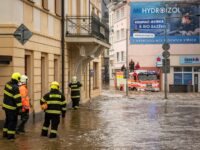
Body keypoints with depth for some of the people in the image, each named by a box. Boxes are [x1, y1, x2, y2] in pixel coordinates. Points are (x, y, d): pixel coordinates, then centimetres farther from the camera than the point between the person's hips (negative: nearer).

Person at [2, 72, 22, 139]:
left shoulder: (7, 84, 2)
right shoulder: (15, 87, -24)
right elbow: (17, 98, -24)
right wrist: (20, 107, -19)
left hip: (6, 105, 8)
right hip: (12, 107, -8)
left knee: (7, 119, 21)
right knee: (13, 121, 3)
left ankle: (5, 133, 28)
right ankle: (10, 135, 7)